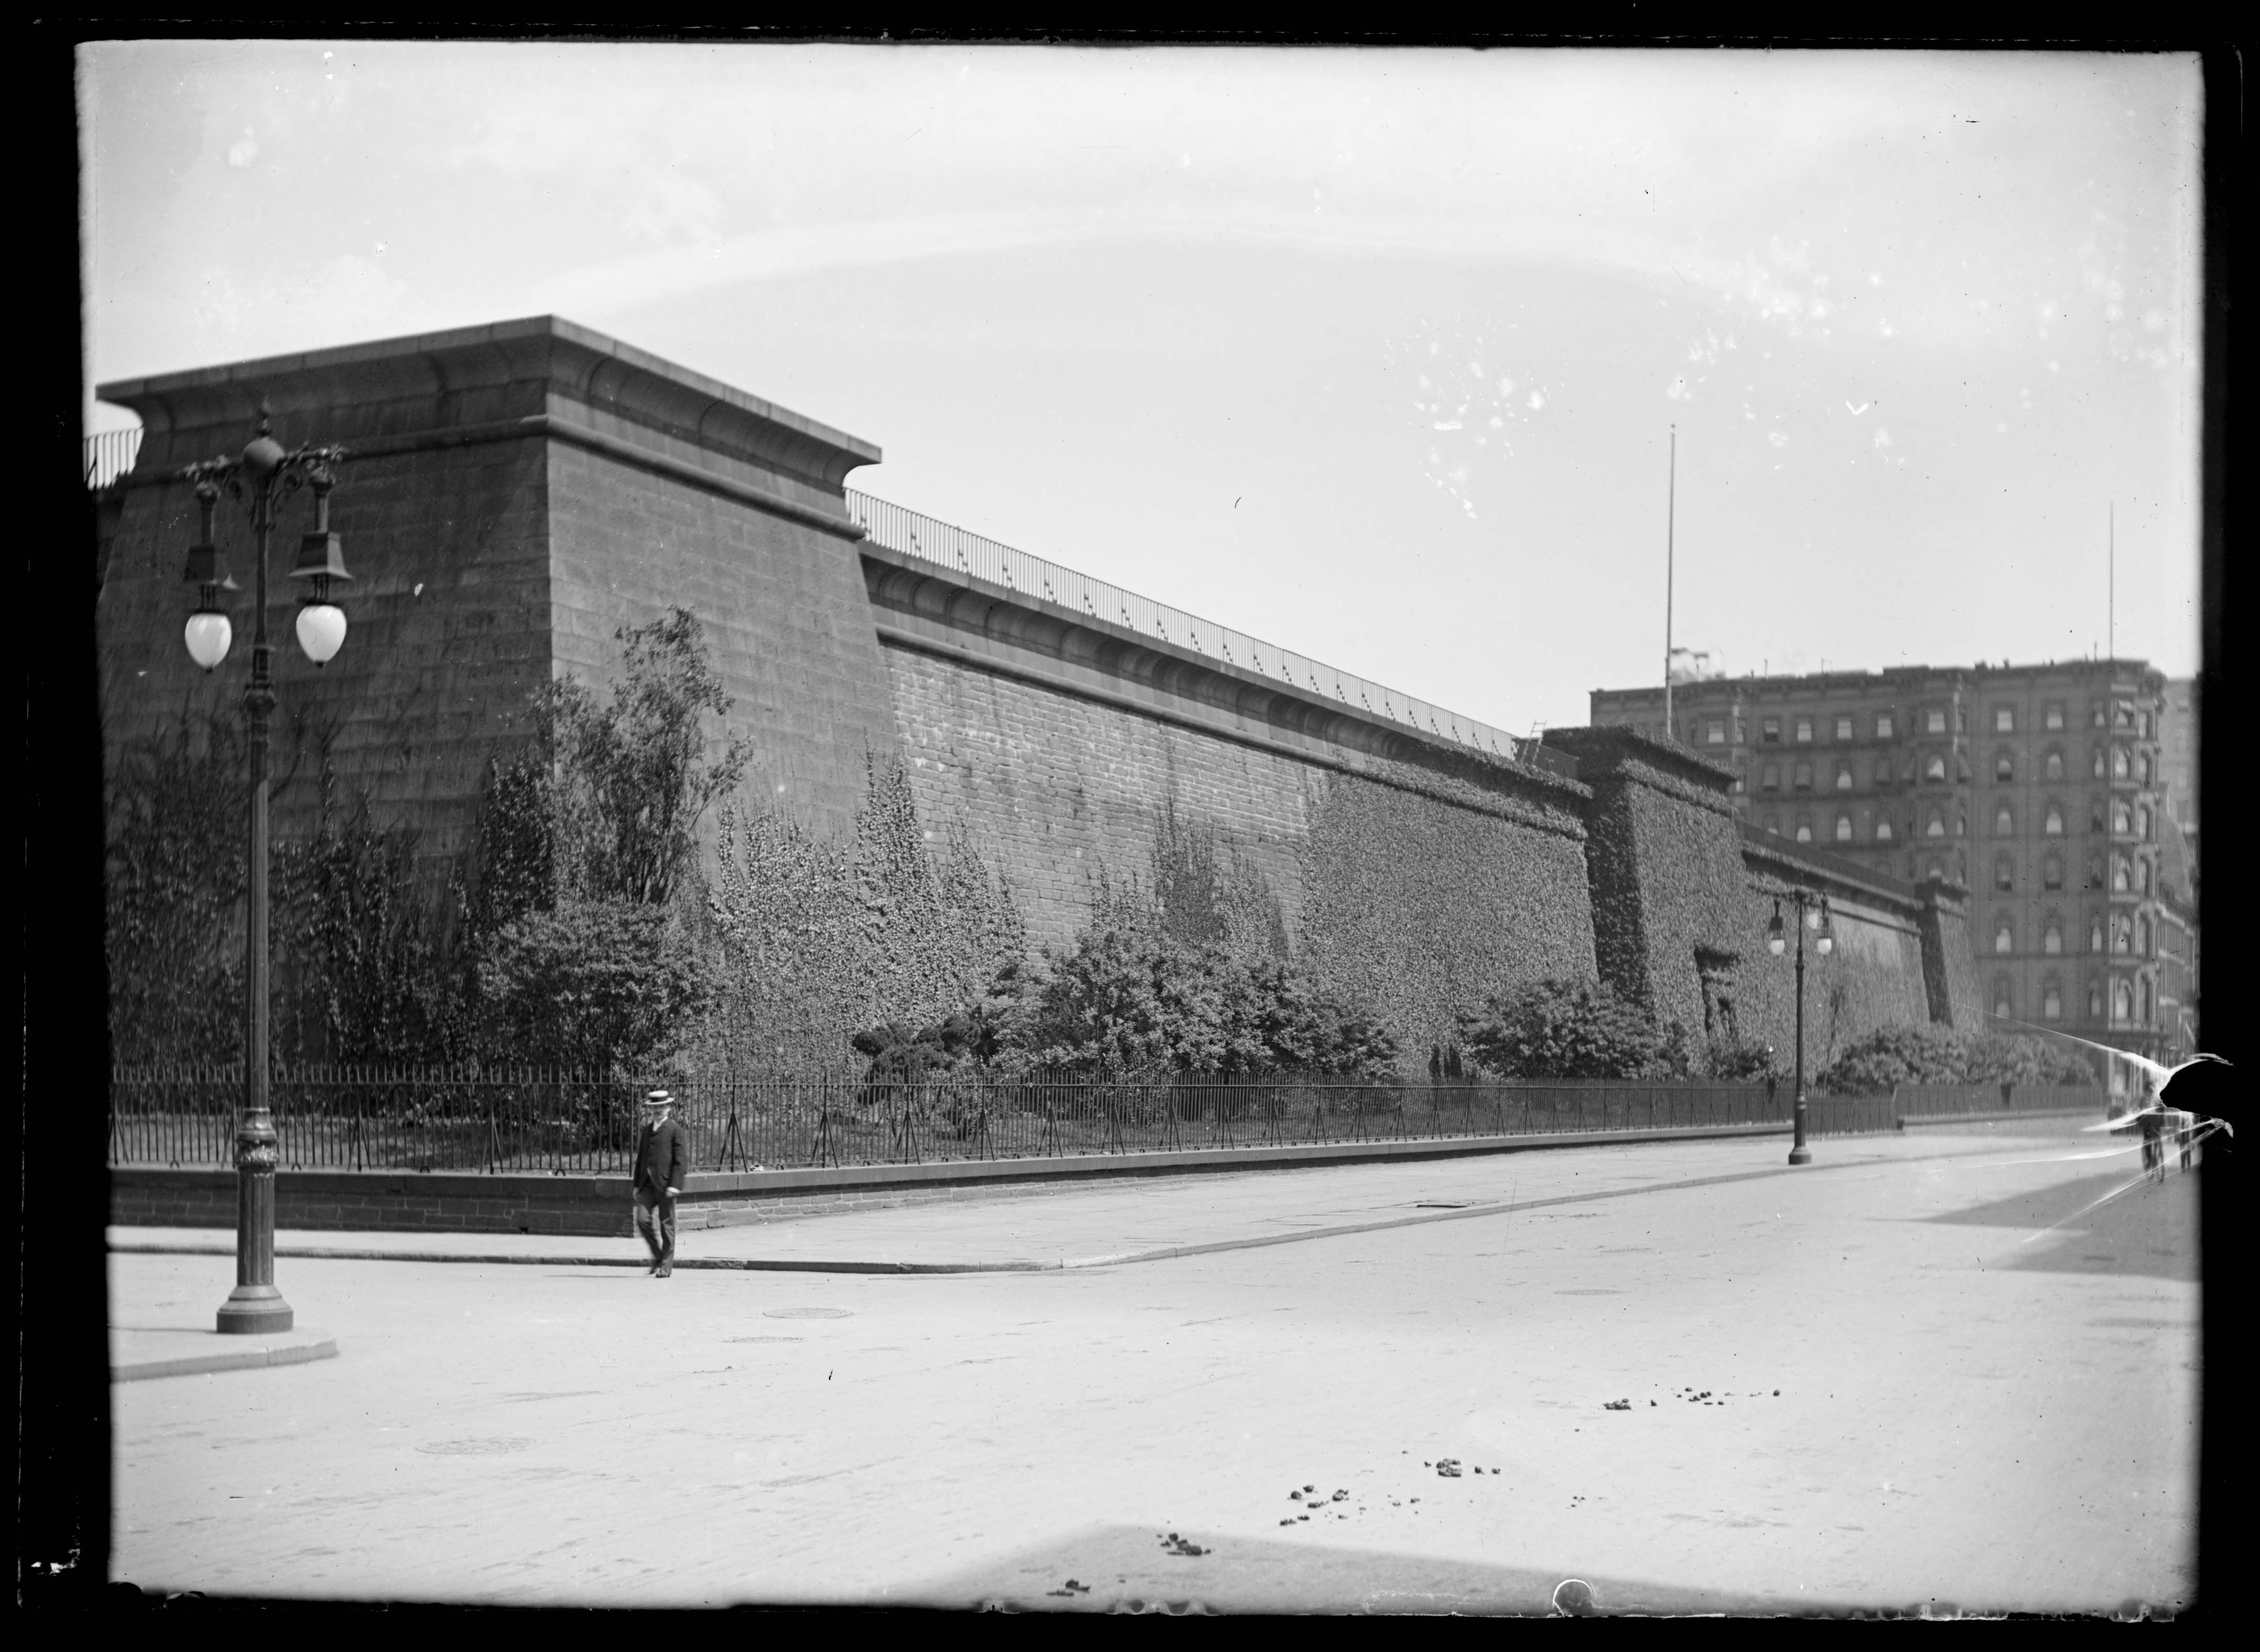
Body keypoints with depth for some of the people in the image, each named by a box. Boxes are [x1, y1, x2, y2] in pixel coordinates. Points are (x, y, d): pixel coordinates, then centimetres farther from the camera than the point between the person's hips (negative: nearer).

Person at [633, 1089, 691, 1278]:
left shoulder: (676, 1130, -2)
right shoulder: (646, 1130, 17)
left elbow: (680, 1161, -7)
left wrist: (675, 1185, -16)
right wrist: (637, 1184, 16)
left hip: (665, 1184, -5)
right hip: (647, 1184, 5)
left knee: (666, 1225, -1)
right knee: (642, 1220, -6)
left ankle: (666, 1267, 5)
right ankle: (658, 1256, 16)